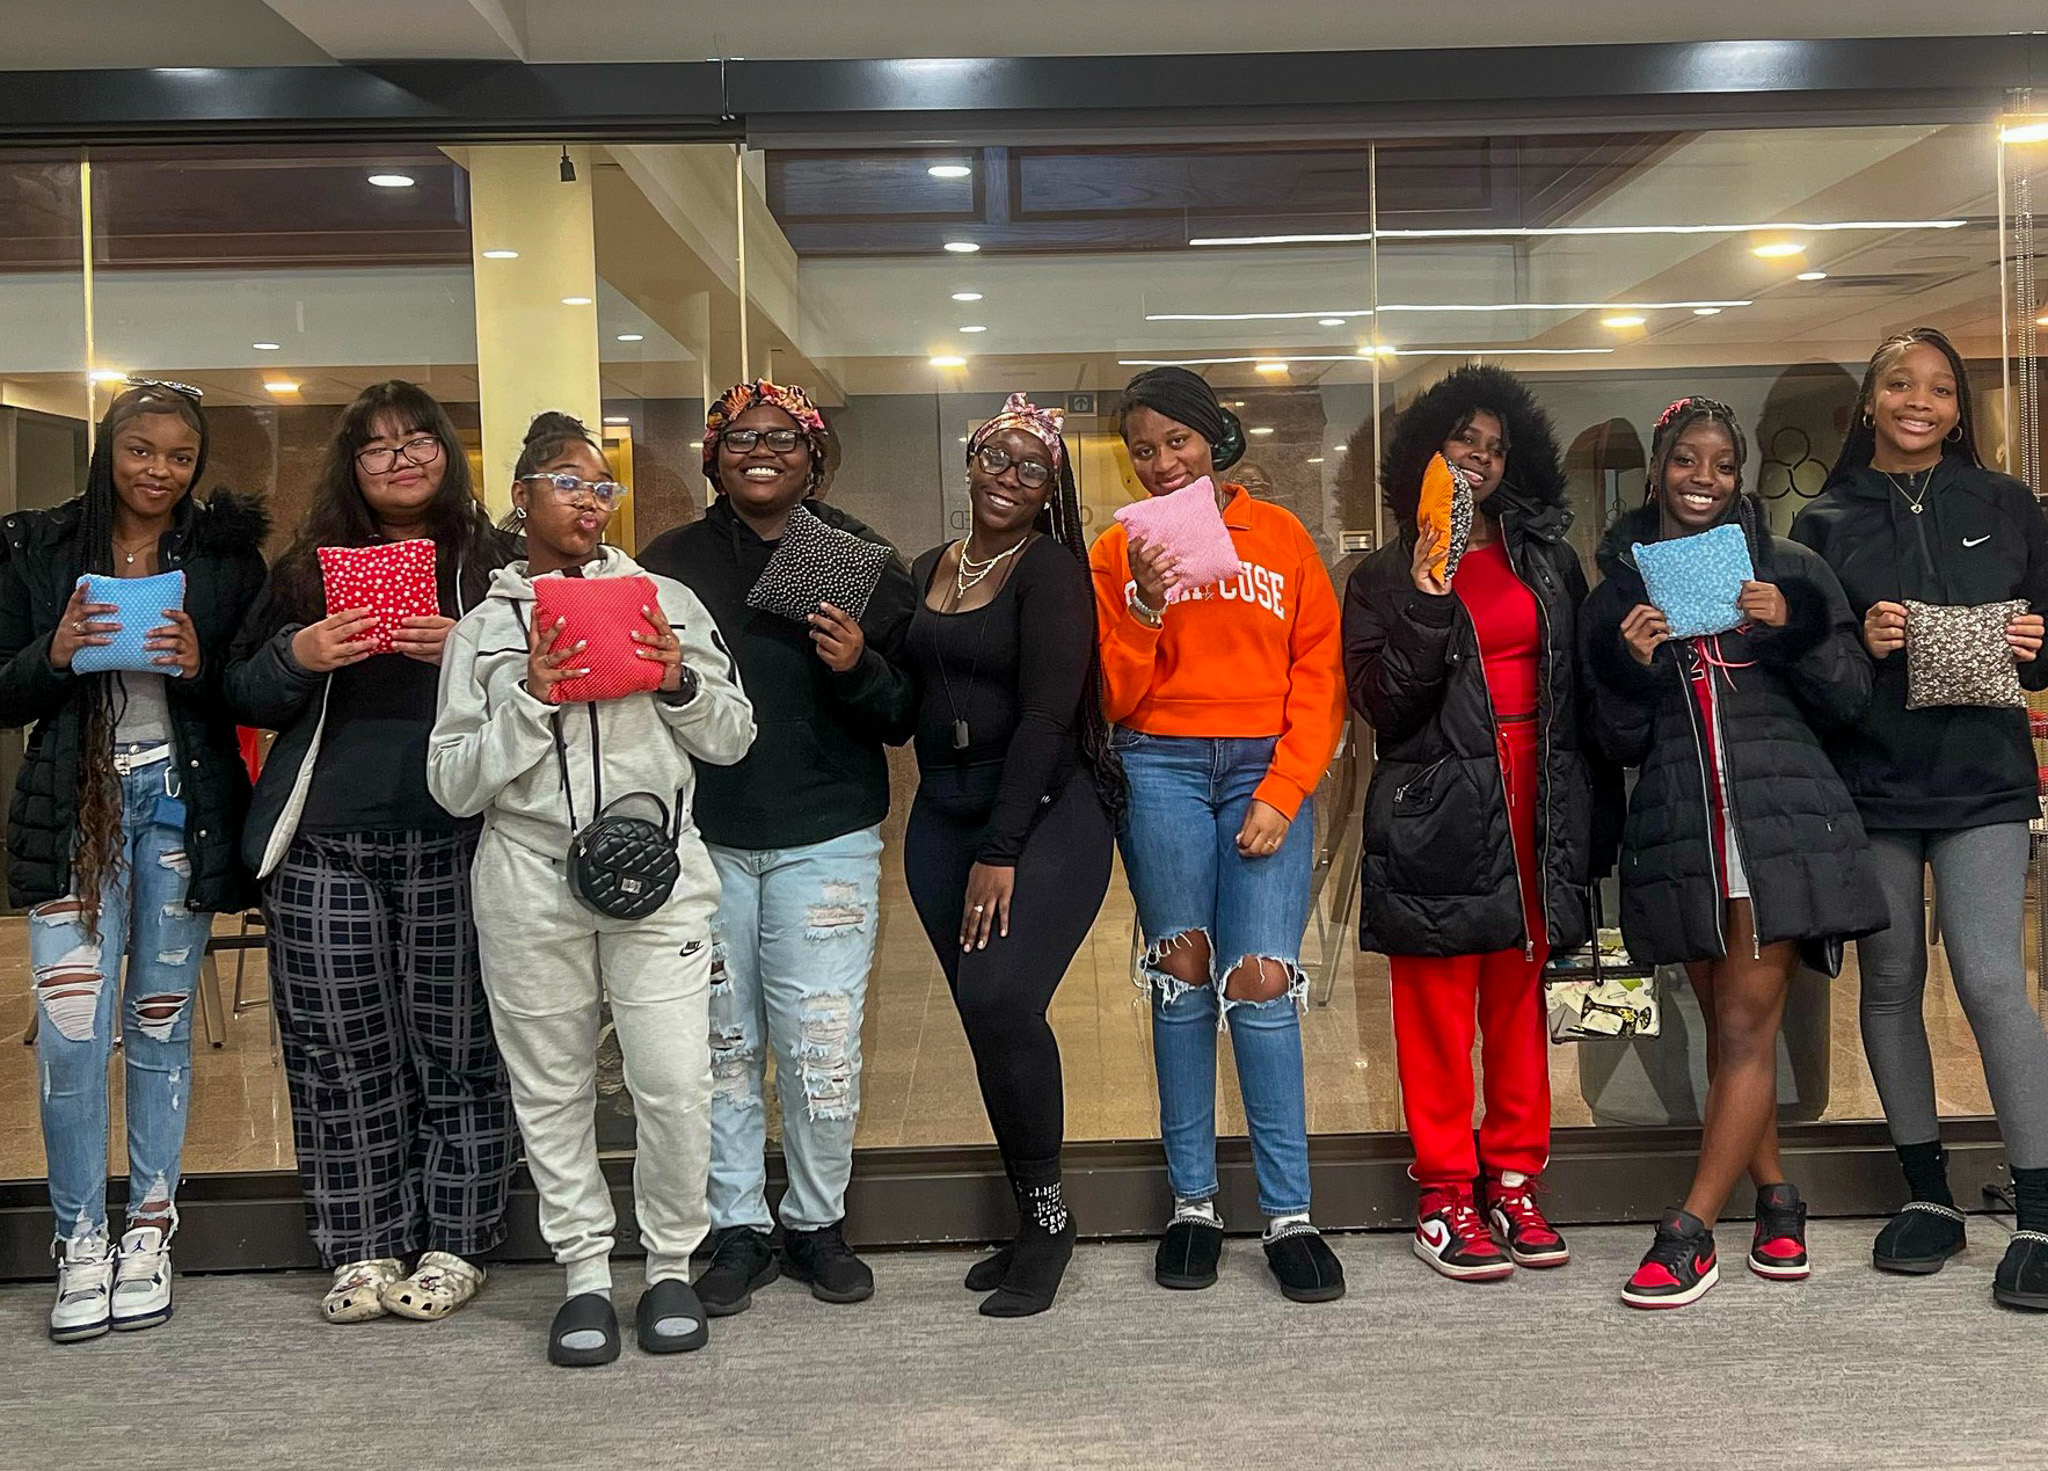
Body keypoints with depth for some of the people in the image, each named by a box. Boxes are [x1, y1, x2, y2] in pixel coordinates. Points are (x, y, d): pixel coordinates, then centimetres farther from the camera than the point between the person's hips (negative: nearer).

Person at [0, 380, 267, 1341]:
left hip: (183, 803, 0)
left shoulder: (226, 552, 4)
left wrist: (201, 667, -16)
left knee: (162, 1025, 8)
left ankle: (149, 1236, 19)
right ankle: (82, 1244, 8)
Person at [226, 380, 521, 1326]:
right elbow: (243, 696, 14)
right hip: (324, 845, 2)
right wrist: (298, 655, -6)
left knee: (457, 1043, 0)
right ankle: (362, 1249, 13)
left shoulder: (494, 564, 9)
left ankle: (451, 1244, 11)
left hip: (452, 841, -2)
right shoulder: (307, 567, 15)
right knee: (340, 1047, 3)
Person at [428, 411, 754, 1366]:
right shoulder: (484, 626, 9)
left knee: (677, 1084, -6)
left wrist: (682, 684, -6)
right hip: (530, 876, 1)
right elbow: (453, 784, 2)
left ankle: (670, 1267, 14)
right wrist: (530, 702, -10)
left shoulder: (665, 600, 10)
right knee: (551, 1088, 7)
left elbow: (733, 739, 12)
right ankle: (586, 1276, 21)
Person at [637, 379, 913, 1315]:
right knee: (721, 1044, 7)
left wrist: (859, 669, -17)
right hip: (702, 840, 1)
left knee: (823, 1048, -3)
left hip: (825, 841, -1)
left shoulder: (862, 563, 4)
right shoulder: (669, 563, 7)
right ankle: (737, 1230, 21)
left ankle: (817, 1224, 18)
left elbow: (905, 718, 3)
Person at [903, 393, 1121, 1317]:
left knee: (1001, 998, -20)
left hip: (1045, 811, -6)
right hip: (942, 815, 6)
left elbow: (1047, 713, -13)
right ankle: (1033, 1226, 17)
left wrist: (1001, 851, -17)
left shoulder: (1051, 568, -6)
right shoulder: (928, 572, 15)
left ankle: (1046, 1218, -3)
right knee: (986, 1018, 5)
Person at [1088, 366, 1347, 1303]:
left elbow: (1319, 676, 6)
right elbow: (1114, 699, 5)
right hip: (1159, 770, 1)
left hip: (1265, 770, 0)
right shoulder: (1119, 552, 10)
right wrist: (1144, 610, -11)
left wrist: (1282, 793, -4)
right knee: (1183, 971, 0)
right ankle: (1193, 1203, 11)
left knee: (1264, 982, -9)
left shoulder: (1282, 538, 10)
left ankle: (1289, 1215, -1)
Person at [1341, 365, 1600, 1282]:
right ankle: (1445, 1194, 6)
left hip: (1533, 802, 3)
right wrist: (1425, 603, -16)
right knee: (1438, 1005, -2)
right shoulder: (1386, 578, 6)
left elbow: (1579, 683, 14)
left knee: (1519, 997, 6)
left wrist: (1581, 815, 8)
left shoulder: (1545, 559, 15)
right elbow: (1380, 702, -5)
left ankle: (1514, 1180, 16)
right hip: (1438, 809, -3)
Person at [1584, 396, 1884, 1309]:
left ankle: (1689, 1233, 0)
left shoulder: (1789, 571, 6)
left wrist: (1794, 631, -11)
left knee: (1746, 1029, -5)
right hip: (1679, 836, 2)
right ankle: (1777, 1201, 24)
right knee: (1728, 1029, 9)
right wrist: (1629, 666, -10)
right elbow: (1619, 745, 9)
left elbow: (1850, 703, 5)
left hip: (1782, 822, -2)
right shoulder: (1619, 591, 10)